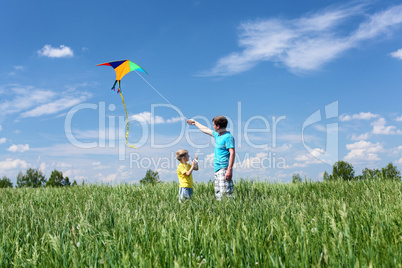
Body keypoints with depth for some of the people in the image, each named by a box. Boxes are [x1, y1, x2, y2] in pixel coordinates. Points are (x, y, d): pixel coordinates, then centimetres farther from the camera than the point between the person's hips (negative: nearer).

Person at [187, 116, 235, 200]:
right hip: (217, 169, 9)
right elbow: (206, 130, 35)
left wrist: (229, 170, -25)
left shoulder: (228, 137, -9)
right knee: (218, 195, 5)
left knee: (225, 193, -15)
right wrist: (195, 122, 48)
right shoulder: (217, 135, 17)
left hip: (224, 169, -9)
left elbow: (232, 153, -17)